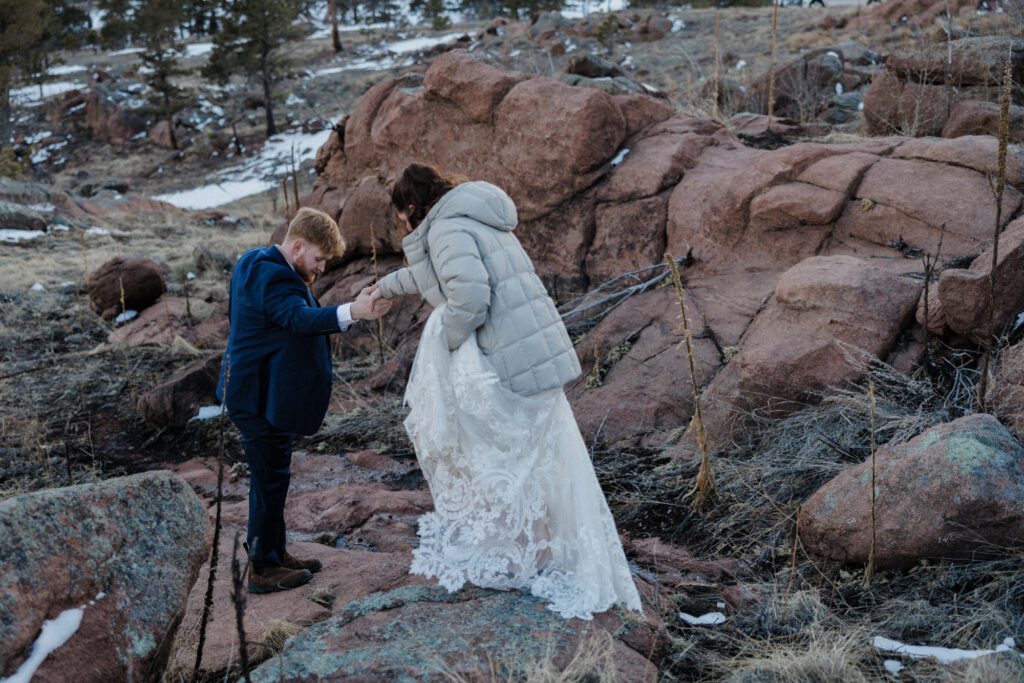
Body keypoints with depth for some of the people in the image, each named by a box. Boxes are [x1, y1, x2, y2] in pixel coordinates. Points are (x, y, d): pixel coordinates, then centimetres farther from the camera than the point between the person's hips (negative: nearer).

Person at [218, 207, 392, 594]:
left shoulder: (252, 262, 10)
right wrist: (353, 312, -58)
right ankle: (262, 569, 9)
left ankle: (273, 552, 31)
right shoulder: (275, 278, -24)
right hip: (260, 397, -11)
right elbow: (301, 318, -43)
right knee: (270, 477, -1)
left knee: (271, 475, 19)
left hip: (256, 390, 11)